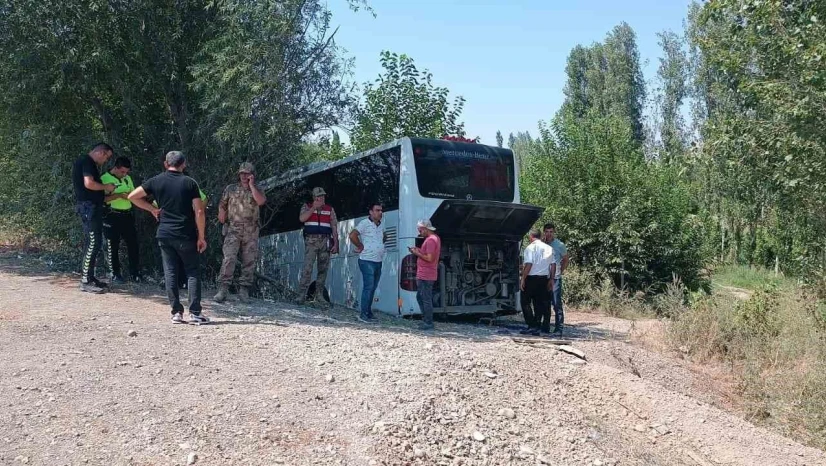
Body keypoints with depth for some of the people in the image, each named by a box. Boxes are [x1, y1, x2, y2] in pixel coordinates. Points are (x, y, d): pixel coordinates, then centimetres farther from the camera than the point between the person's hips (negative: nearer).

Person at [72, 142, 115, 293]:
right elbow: (89, 183, -23)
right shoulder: (87, 162, -11)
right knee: (93, 243, -11)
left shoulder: (87, 163, 21)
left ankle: (89, 277, 18)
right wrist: (106, 187, -9)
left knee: (90, 243, 13)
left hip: (91, 206, 11)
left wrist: (104, 191, 17)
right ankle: (85, 281, -9)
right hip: (88, 207, -11)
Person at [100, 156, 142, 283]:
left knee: (133, 243, 3)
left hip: (127, 215, 5)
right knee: (113, 246, 4)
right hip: (112, 216, -5)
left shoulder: (127, 178, 11)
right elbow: (102, 198, -15)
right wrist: (118, 195, -22)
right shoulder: (104, 178, -8)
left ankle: (135, 273, 11)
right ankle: (115, 274, 14)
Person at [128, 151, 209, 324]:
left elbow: (132, 196, 5)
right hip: (186, 236, -2)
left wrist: (152, 209, 14)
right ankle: (194, 313, 0)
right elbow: (199, 212, -9)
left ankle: (177, 313, 7)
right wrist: (201, 237, -3)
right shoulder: (190, 183, -4)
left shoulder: (156, 181, 3)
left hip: (164, 235, 3)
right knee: (193, 272, 4)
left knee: (170, 273, 8)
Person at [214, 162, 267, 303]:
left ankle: (243, 290, 10)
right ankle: (222, 289, -13)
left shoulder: (257, 190, 10)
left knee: (249, 261, 2)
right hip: (233, 229, -2)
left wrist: (251, 185, -9)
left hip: (251, 232, 2)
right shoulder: (231, 189, 10)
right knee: (229, 258, -13)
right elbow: (222, 206, 13)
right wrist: (223, 219, 4)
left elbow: (261, 201, -12)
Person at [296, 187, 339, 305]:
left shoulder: (330, 209, 11)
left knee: (323, 269, 4)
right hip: (311, 240, -3)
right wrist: (314, 208, -13)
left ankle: (319, 295, 11)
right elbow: (301, 219, -12)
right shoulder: (307, 207, 7)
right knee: (308, 268, -12)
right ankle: (301, 295, -11)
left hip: (325, 241, 3)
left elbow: (334, 227, 9)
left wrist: (335, 243, 2)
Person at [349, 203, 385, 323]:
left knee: (373, 288, 11)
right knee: (368, 287, -10)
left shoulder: (381, 225, 13)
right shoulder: (365, 223, -11)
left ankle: (369, 312, 19)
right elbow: (352, 235, -20)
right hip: (367, 261, -8)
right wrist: (361, 247, -10)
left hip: (378, 261, 8)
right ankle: (363, 314, -5)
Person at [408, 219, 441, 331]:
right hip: (423, 275, 11)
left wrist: (418, 253, -11)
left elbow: (429, 258, -23)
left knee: (426, 299, -4)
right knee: (420, 297, 18)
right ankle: (426, 319, 24)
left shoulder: (430, 240, -18)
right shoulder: (435, 238, 15)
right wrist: (419, 251, 10)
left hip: (425, 276, -11)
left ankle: (428, 323, 2)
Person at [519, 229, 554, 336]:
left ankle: (532, 326, -7)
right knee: (539, 302, 12)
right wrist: (551, 279, 12)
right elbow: (553, 265, 6)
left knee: (525, 302, 2)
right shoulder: (549, 248, 9)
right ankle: (537, 327, 13)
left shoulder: (530, 247, -10)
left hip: (532, 278, -6)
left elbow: (529, 264, -17)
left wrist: (522, 279, -13)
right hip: (544, 278, 6)